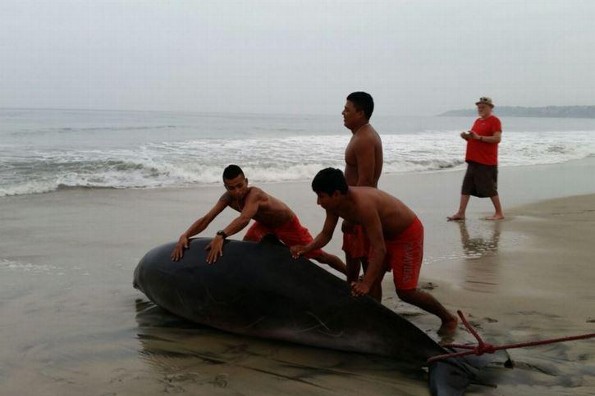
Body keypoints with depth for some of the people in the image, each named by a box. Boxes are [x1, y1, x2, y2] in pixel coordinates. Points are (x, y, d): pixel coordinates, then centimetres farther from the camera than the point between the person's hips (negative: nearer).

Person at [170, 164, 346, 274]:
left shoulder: (254, 194, -43)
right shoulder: (227, 198, -22)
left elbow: (244, 219, -62)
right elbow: (206, 219, -29)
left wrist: (221, 235, -77)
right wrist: (184, 236, -46)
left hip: (288, 225, -6)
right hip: (264, 224, 6)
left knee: (319, 256, 1)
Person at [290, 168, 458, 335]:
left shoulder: (363, 204, -40)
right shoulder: (334, 204, -14)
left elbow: (379, 249, -39)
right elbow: (326, 234, -1)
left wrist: (366, 283, -44)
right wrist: (306, 249, -20)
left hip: (408, 234, -8)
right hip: (384, 233, 8)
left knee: (405, 291, -5)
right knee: (372, 281, 3)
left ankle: (448, 318, 14)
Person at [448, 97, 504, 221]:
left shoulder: (494, 121, -7)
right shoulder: (477, 121, 18)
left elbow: (497, 138, -18)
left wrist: (479, 137, -23)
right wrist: (467, 137, 2)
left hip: (486, 162, -8)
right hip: (473, 160, 8)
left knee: (489, 188, -1)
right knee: (466, 187, 5)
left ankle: (499, 213, 11)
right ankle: (460, 213, 8)